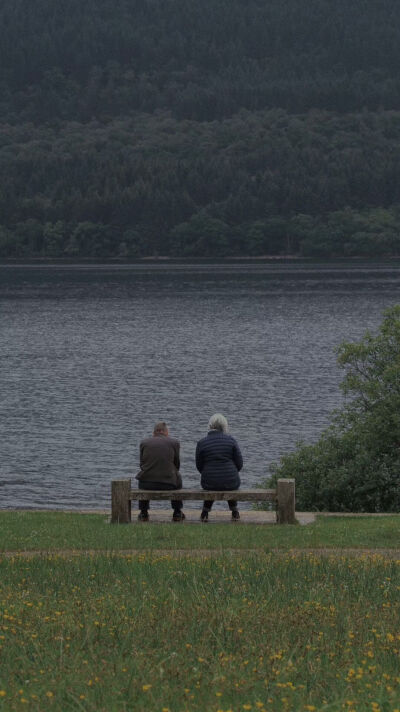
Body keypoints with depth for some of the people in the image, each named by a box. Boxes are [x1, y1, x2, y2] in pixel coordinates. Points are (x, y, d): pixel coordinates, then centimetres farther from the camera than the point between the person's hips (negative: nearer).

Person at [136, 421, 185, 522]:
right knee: (178, 478, 34)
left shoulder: (144, 442, 3)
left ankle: (143, 513, 39)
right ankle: (177, 513, 36)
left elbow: (142, 464, 11)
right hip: (168, 485, -1)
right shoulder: (174, 442, -1)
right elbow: (177, 465, 7)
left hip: (147, 484, 1)